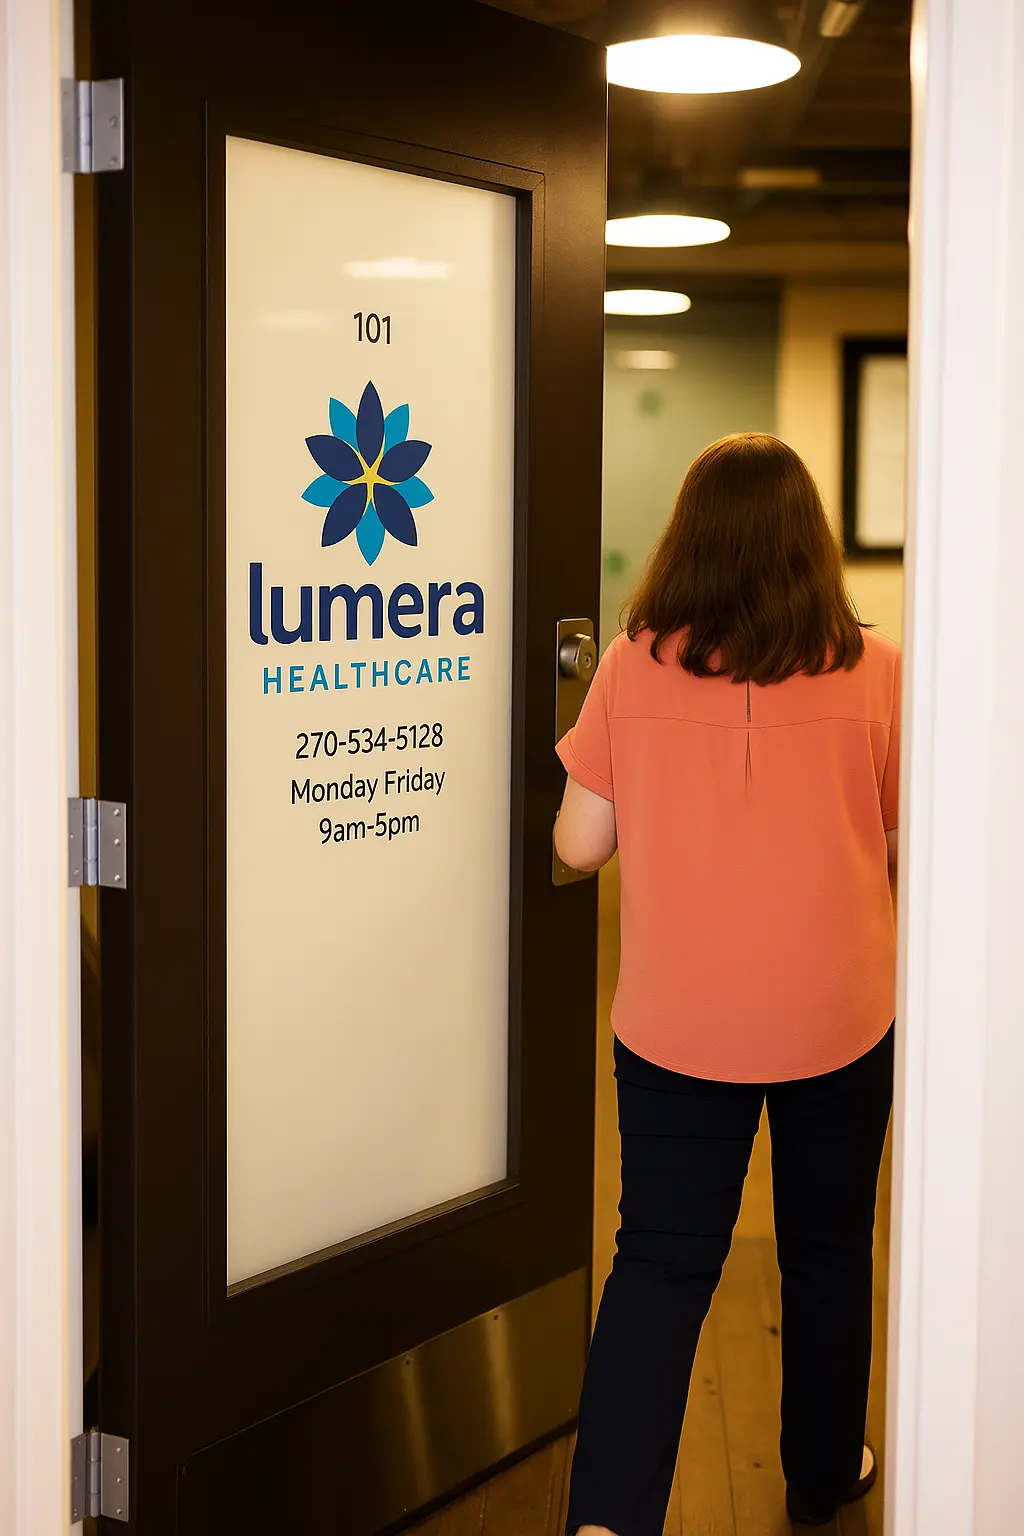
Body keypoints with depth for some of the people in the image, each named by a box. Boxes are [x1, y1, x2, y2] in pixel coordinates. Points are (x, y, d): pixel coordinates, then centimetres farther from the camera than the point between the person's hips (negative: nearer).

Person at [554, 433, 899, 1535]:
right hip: (839, 1019, 0)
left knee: (660, 1263, 8)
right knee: (828, 1251, 19)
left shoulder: (633, 666, -7)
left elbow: (578, 845, -3)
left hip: (674, 1023, 0)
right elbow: (907, 846, -1)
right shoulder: (872, 669, -8)